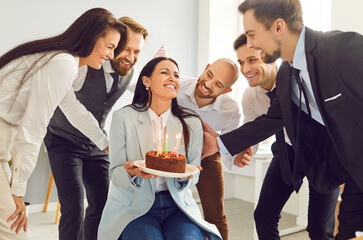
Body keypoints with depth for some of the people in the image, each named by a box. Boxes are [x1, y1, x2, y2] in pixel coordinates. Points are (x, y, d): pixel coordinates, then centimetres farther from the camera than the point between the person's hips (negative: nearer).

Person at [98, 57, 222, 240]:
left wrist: (185, 176, -17)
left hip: (177, 205, 2)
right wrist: (131, 172, -24)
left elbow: (194, 174, 7)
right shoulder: (123, 117, -2)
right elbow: (115, 173, -1)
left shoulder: (192, 122, 4)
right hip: (135, 206, -1)